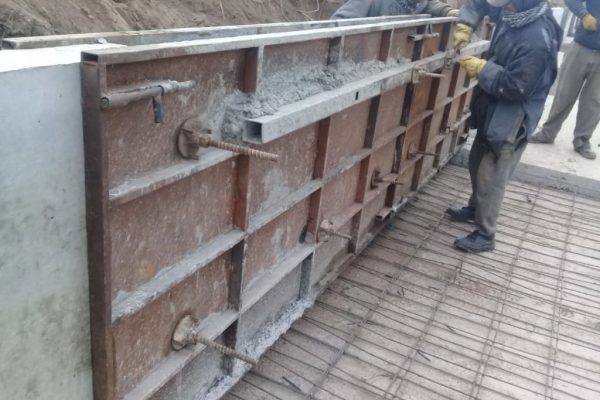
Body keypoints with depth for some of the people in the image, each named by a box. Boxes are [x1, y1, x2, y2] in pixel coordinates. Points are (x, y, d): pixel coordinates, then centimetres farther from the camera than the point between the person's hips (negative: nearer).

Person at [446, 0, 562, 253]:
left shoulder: (538, 41, -29)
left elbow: (516, 88, -30)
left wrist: (482, 69, -21)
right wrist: (465, 26, -5)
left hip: (511, 120, -9)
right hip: (494, 111, 9)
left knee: (491, 178, 0)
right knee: (477, 164, 24)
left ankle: (485, 235, 15)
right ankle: (475, 209, 45)